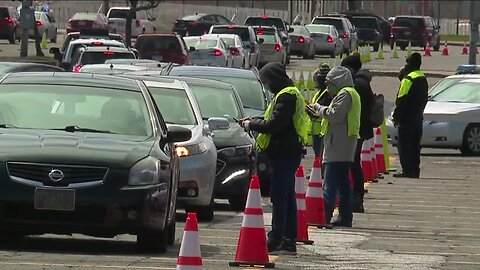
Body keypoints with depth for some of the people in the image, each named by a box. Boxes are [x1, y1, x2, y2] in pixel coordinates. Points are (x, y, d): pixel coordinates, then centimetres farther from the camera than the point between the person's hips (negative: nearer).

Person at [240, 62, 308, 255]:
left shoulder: (286, 96, -14)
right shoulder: (290, 94, 19)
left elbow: (274, 124, -20)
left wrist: (252, 125, -6)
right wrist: (254, 122, 15)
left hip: (284, 153, -11)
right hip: (288, 152, 11)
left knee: (279, 197, -10)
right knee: (287, 197, 11)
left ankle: (275, 240, -12)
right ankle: (289, 242, 13)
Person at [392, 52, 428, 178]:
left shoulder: (408, 79, -15)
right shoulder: (423, 78, 13)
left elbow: (402, 99, -17)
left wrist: (396, 116, -13)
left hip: (407, 116, -9)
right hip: (418, 116, 9)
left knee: (404, 144, -6)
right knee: (415, 145, 12)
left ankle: (407, 170, -10)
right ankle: (415, 171, 13)